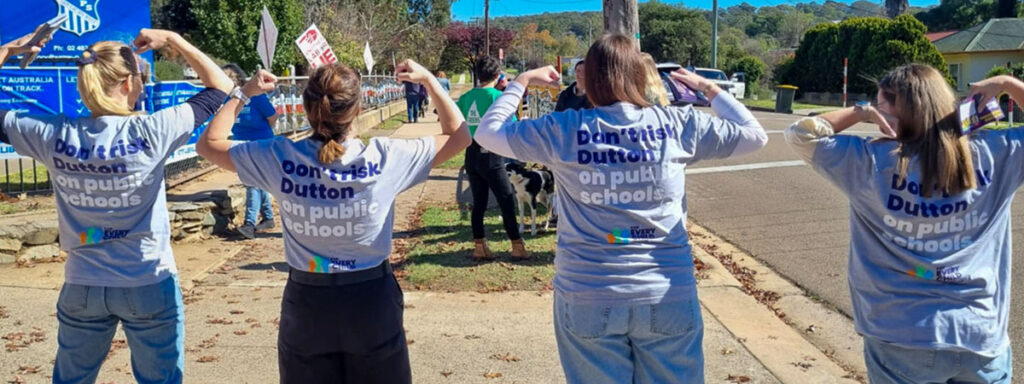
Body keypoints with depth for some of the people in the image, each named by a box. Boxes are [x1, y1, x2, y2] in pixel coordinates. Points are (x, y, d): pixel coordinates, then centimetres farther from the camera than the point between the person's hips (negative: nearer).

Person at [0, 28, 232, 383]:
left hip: (81, 288, 4)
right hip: (149, 286, -3)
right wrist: (171, 39, -2)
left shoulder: (54, 135, -10)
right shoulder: (150, 132, -17)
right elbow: (221, 86, -7)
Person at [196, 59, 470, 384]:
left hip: (306, 300, 1)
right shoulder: (385, 157, -16)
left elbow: (209, 143, 4)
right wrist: (428, 79, 2)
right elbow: (459, 136, -3)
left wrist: (244, 93, 11)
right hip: (371, 299, -1)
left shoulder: (280, 158, -13)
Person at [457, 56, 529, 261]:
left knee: (478, 202, 13)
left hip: (471, 155, 6)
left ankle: (479, 247, 18)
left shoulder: (466, 97, 5)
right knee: (507, 200, 5)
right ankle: (517, 247, 10)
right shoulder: (498, 97, -10)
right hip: (491, 155, -6)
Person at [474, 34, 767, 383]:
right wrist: (707, 87, 18)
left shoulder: (563, 130, -6)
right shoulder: (679, 124, -3)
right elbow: (755, 135, 10)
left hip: (586, 299, 0)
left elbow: (486, 133, 5)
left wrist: (522, 82, 15)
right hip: (669, 297, 1)